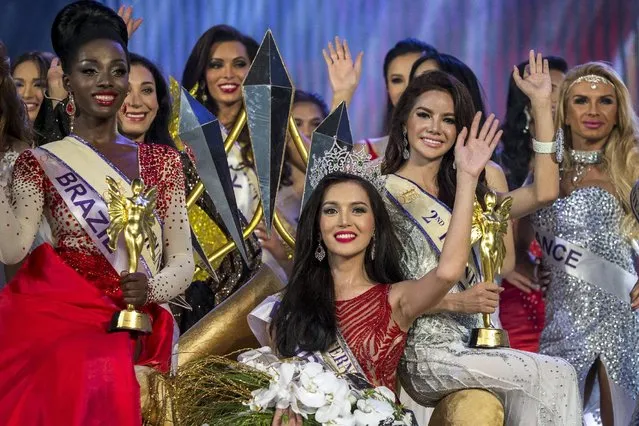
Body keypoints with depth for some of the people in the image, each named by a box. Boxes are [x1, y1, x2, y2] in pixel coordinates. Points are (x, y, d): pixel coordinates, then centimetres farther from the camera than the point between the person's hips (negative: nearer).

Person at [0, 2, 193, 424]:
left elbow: (182, 258, 10)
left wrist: (153, 289, -12)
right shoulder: (39, 164, 5)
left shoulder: (162, 162, 12)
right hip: (53, 325, -1)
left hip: (126, 333, 1)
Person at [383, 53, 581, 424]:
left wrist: (542, 105, 2)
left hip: (475, 349, 5)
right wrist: (455, 302, -16)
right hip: (424, 350, -5)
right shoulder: (382, 193, 0)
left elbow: (543, 192, 1)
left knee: (524, 392, -24)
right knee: (557, 376, -18)